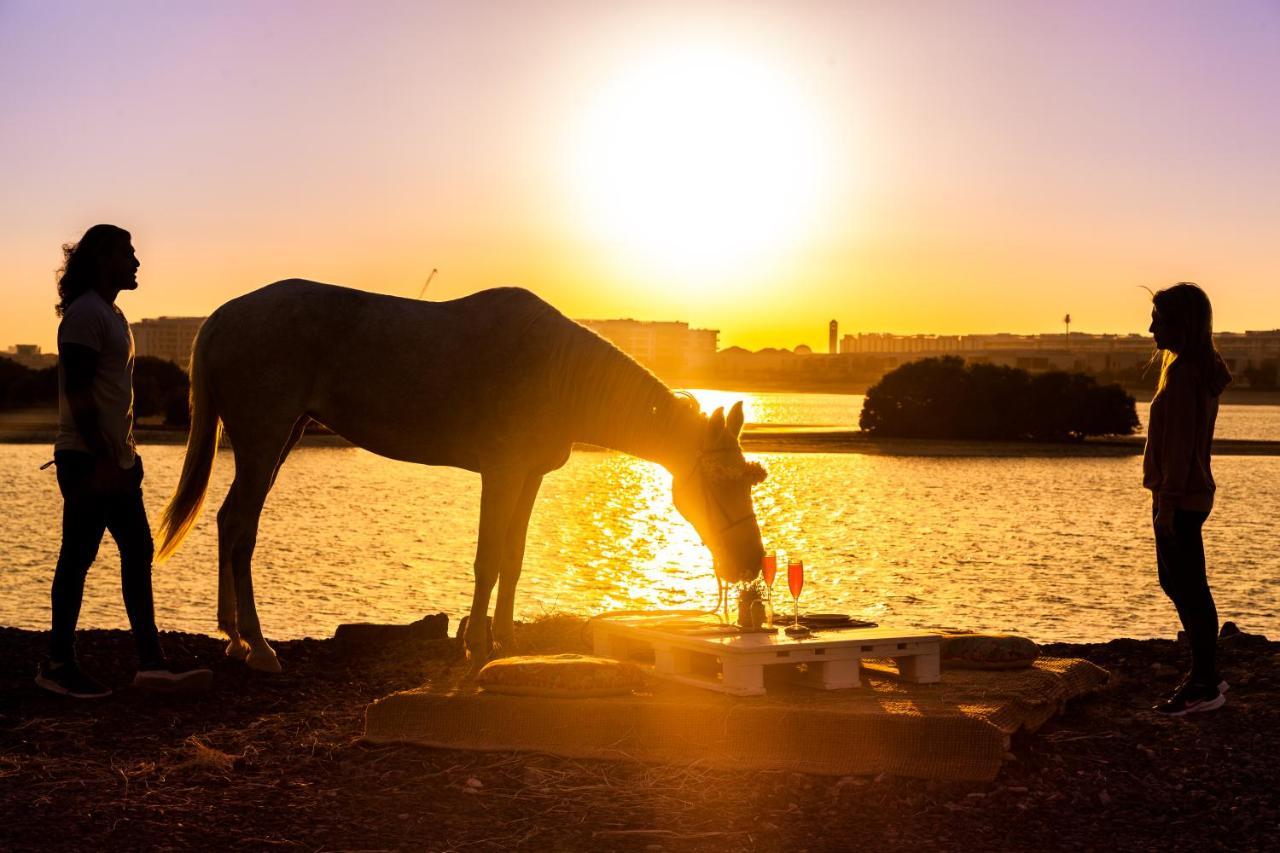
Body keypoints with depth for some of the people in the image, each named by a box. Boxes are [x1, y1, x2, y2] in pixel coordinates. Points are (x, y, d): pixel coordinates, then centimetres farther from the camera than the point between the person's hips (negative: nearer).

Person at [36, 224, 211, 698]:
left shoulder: (111, 315, 18)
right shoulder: (85, 314, -12)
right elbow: (78, 392, -19)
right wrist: (102, 458, -23)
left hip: (114, 459, 10)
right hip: (87, 459, -10)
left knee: (138, 551, 7)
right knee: (78, 557, -3)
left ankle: (151, 663, 8)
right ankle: (58, 664, 6)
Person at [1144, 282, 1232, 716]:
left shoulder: (1182, 371, -17)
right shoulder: (1201, 369, 14)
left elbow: (1179, 443, -20)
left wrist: (1167, 502, -19)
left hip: (1181, 498, -11)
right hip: (1191, 493, 11)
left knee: (1189, 588, -4)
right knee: (1177, 582, 17)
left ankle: (1205, 686, 2)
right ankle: (1205, 674, 25)